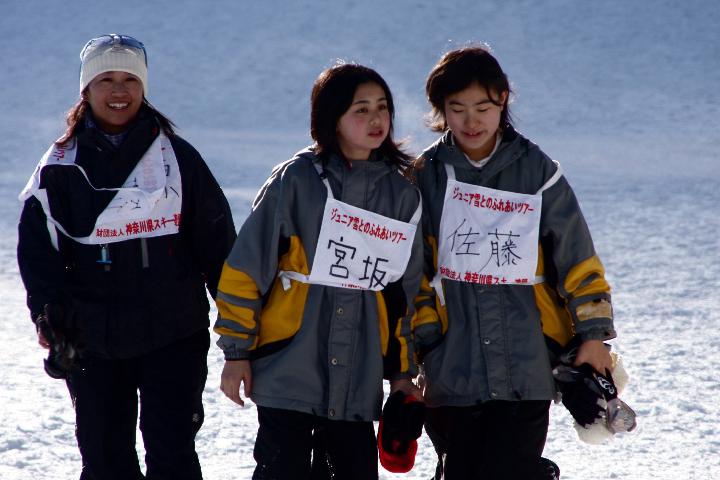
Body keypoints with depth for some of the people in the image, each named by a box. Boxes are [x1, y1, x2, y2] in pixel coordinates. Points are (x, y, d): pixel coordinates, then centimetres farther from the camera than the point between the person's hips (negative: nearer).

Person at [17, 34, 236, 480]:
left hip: (174, 336, -1)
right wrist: (49, 314, -9)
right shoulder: (61, 166, 5)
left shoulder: (177, 157, 4)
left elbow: (217, 241, 6)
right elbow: (38, 246, 4)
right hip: (92, 341, 1)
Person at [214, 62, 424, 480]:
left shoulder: (402, 195, 8)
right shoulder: (296, 180, -4)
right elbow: (247, 267, -3)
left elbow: (406, 292, 17)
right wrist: (237, 351, -4)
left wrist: (402, 370, 16)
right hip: (289, 370, -4)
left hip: (360, 380, 4)